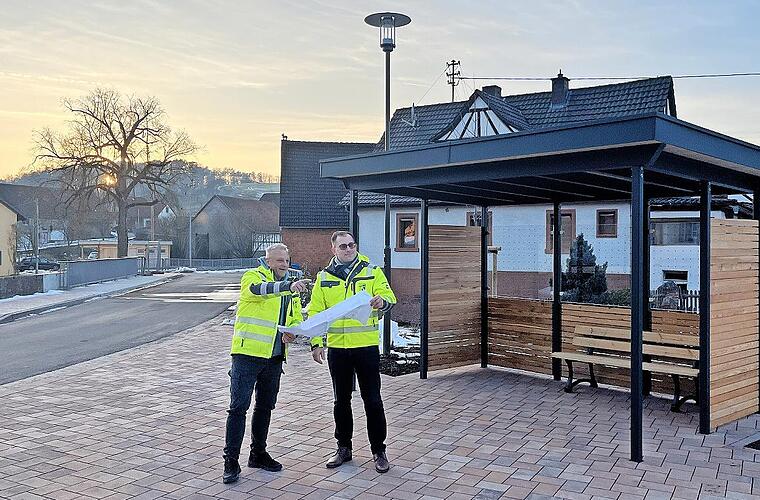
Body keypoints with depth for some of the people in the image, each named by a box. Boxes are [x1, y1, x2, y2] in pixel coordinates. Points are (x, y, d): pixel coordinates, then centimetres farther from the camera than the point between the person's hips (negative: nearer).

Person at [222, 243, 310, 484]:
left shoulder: (291, 286, 15)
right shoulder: (253, 276, -6)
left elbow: (296, 318, 21)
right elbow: (259, 289, -30)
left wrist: (292, 332, -1)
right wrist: (288, 286, -46)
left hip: (274, 357, 7)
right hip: (248, 352, -6)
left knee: (265, 407, 15)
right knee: (238, 407, -5)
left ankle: (258, 453, 30)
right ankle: (231, 461, 3)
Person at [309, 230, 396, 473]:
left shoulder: (371, 271, 2)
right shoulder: (324, 277, 7)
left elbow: (388, 297, -7)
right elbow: (315, 312, 7)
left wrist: (382, 302, -31)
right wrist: (316, 343, -3)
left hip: (367, 346, -2)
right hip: (336, 347, 2)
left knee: (372, 400, 3)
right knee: (341, 400, 12)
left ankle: (379, 451, 15)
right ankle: (343, 448, 26)